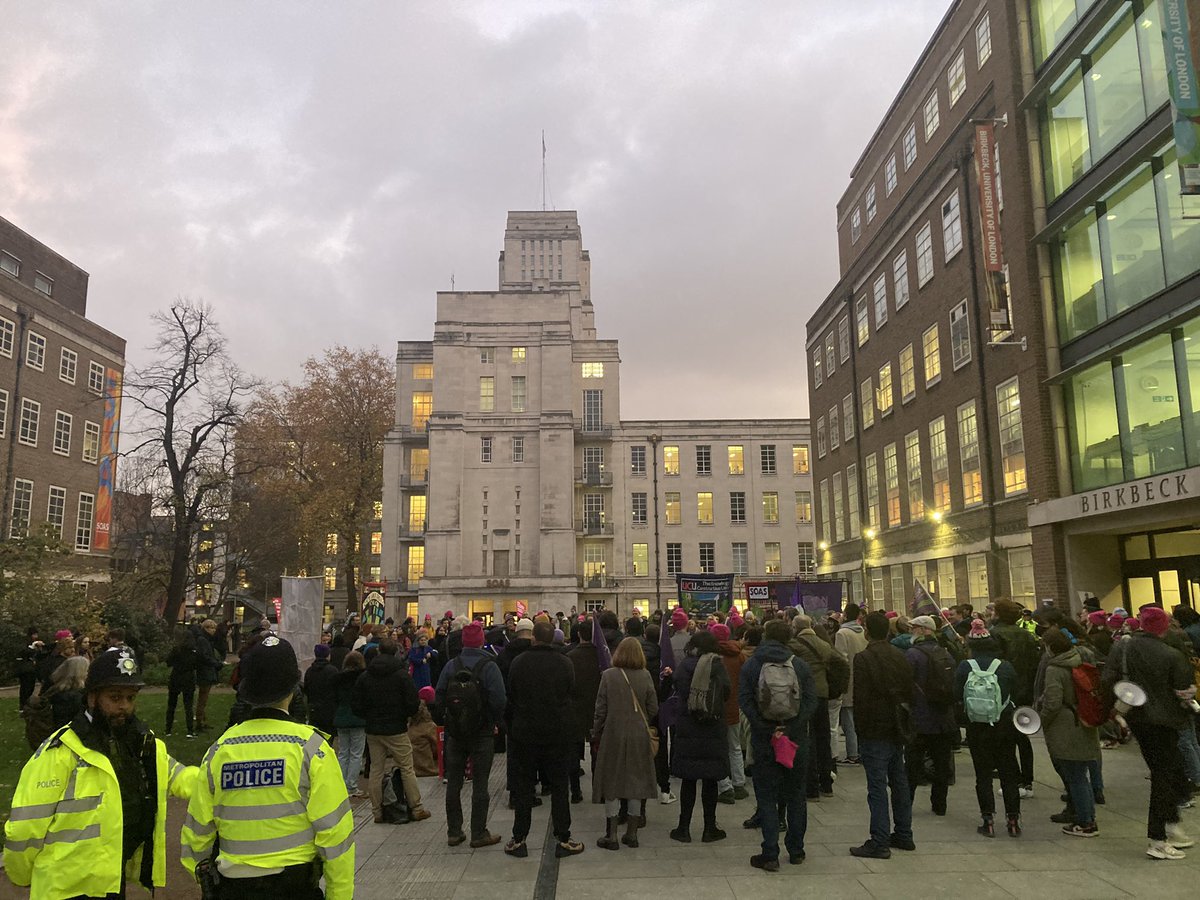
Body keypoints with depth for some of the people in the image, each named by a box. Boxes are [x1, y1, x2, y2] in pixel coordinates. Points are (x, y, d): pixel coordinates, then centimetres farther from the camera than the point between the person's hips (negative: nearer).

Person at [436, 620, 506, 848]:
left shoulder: (451, 666, -3)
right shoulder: (489, 666, -14)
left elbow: (440, 697, 0)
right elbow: (499, 700, -19)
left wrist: (450, 717, 12)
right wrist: (495, 722, -2)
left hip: (455, 733, 4)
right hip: (482, 733, -4)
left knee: (453, 784, 12)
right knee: (480, 785, 4)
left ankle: (454, 832, 19)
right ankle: (479, 834, 9)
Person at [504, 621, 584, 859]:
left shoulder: (518, 663, -9)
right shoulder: (565, 664, -7)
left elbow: (509, 698, -2)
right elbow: (572, 698, 0)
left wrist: (511, 726, 10)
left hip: (524, 733, 0)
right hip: (557, 734, 0)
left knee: (523, 786, 10)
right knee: (558, 786, 9)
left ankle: (519, 839, 15)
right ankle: (563, 839, 11)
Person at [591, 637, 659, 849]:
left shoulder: (608, 675, -9)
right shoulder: (645, 676, -5)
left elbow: (600, 709, -6)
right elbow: (653, 709, -2)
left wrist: (596, 734, 6)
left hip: (613, 736, -2)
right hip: (639, 736, 2)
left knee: (612, 785, 7)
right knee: (636, 783, 12)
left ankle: (611, 836, 11)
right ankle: (632, 834, 18)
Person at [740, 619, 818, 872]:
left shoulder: (751, 665, -2)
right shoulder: (800, 665, -1)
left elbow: (744, 701, -12)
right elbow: (812, 701, -8)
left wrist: (764, 728, -13)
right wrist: (791, 727, -11)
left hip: (763, 739, -1)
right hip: (797, 738, 2)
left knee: (766, 796, 5)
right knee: (796, 795, 15)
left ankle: (770, 855, 4)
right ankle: (796, 851, 22)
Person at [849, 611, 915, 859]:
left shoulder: (863, 659, -16)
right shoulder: (900, 657, 7)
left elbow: (860, 698, -17)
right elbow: (910, 692, 11)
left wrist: (860, 729, -7)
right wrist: (901, 719, 16)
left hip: (874, 730, -7)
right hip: (896, 728, 7)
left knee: (877, 786, -4)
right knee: (899, 781, 16)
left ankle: (879, 842, -1)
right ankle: (904, 835, 26)